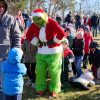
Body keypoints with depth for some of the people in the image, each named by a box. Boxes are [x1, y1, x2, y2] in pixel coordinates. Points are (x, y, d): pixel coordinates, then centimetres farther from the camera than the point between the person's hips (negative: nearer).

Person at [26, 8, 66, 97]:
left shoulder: (52, 23, -18)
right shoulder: (34, 25, -2)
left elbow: (62, 34, -23)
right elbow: (28, 35, 11)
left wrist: (54, 41, -12)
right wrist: (37, 42, 2)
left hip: (54, 51, -5)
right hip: (41, 51, 5)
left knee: (54, 71, 1)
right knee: (40, 71, 6)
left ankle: (54, 90, 14)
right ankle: (40, 89, 19)